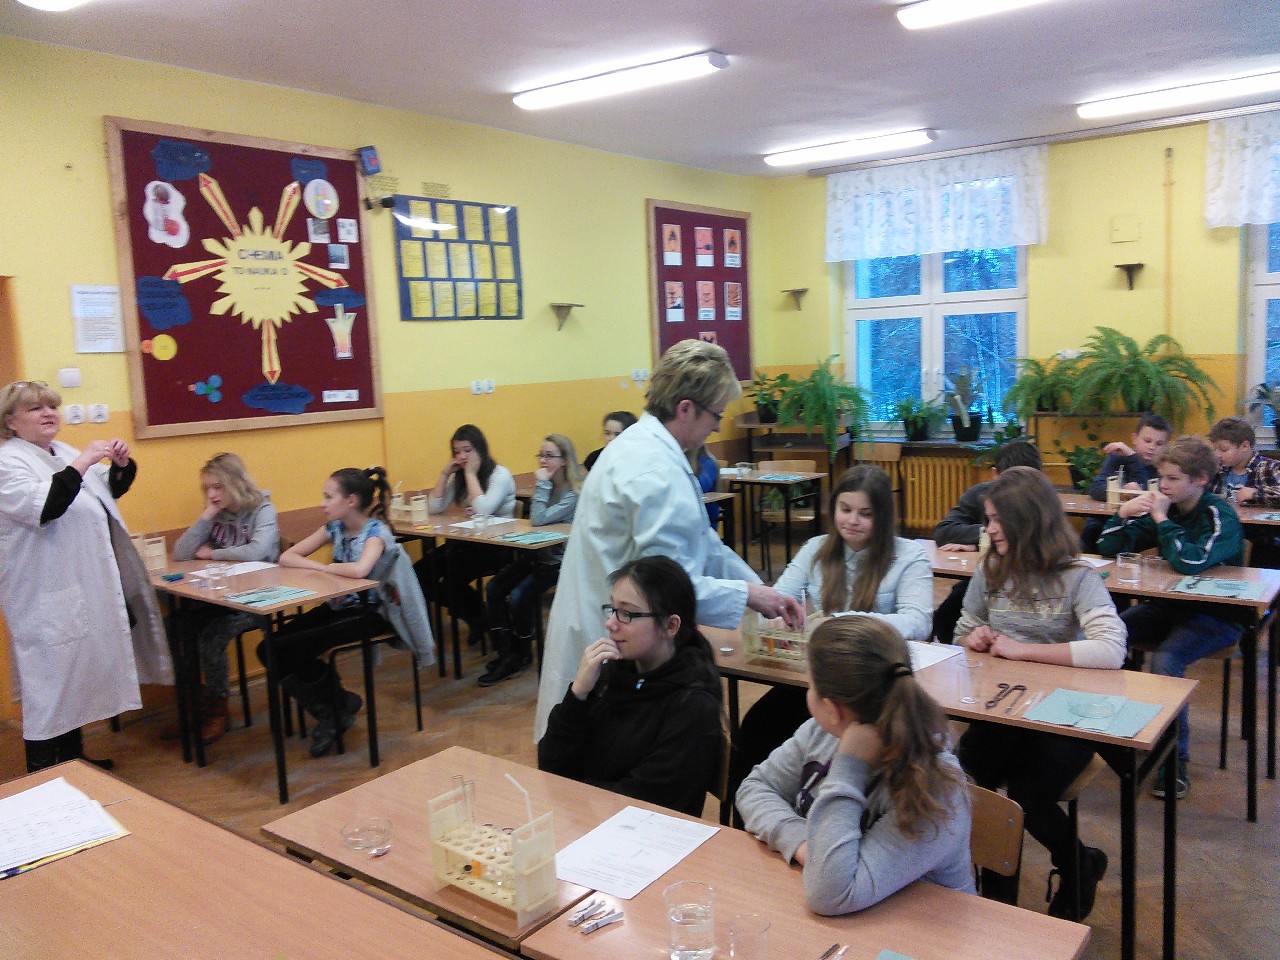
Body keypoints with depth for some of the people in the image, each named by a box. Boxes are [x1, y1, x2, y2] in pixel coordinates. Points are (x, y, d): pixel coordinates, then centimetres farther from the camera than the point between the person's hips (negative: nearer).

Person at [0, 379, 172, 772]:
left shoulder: (65, 452, 12)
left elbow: (110, 490, 24)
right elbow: (43, 507, -29)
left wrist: (121, 465, 5)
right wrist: (81, 463, -30)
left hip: (85, 590, 9)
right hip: (46, 597, -9)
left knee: (77, 675, 17)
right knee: (50, 681, -3)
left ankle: (73, 760, 31)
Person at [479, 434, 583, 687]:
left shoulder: (575, 492, -16)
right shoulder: (548, 486, 8)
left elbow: (539, 519, -27)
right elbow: (534, 520, 10)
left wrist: (542, 483, -21)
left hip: (558, 560, -7)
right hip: (535, 554, 8)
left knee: (519, 596, -23)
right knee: (495, 587, -11)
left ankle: (520, 654, 2)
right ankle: (505, 654, -5)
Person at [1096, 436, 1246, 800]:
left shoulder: (1220, 517, -17)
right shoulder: (1165, 508, 1)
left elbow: (1189, 563, -35)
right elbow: (1107, 549, 3)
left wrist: (1162, 519, -25)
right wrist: (1123, 514, -14)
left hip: (1218, 616, -6)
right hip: (1171, 605, 6)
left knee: (1165, 662, -32)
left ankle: (1176, 763, -18)